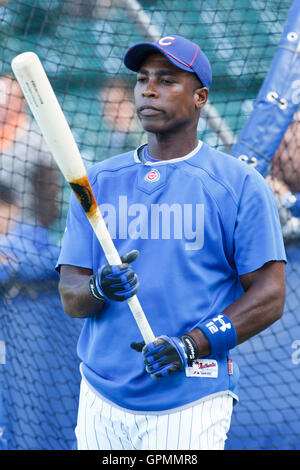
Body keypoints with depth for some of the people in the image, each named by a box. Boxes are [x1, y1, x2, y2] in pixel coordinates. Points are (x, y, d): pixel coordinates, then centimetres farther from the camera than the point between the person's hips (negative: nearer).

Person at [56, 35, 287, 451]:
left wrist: (190, 345, -16)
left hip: (192, 404, -3)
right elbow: (70, 299, 5)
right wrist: (99, 288, -18)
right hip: (101, 401, 3)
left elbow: (270, 296, -5)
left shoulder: (242, 186, -1)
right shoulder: (98, 182, 10)